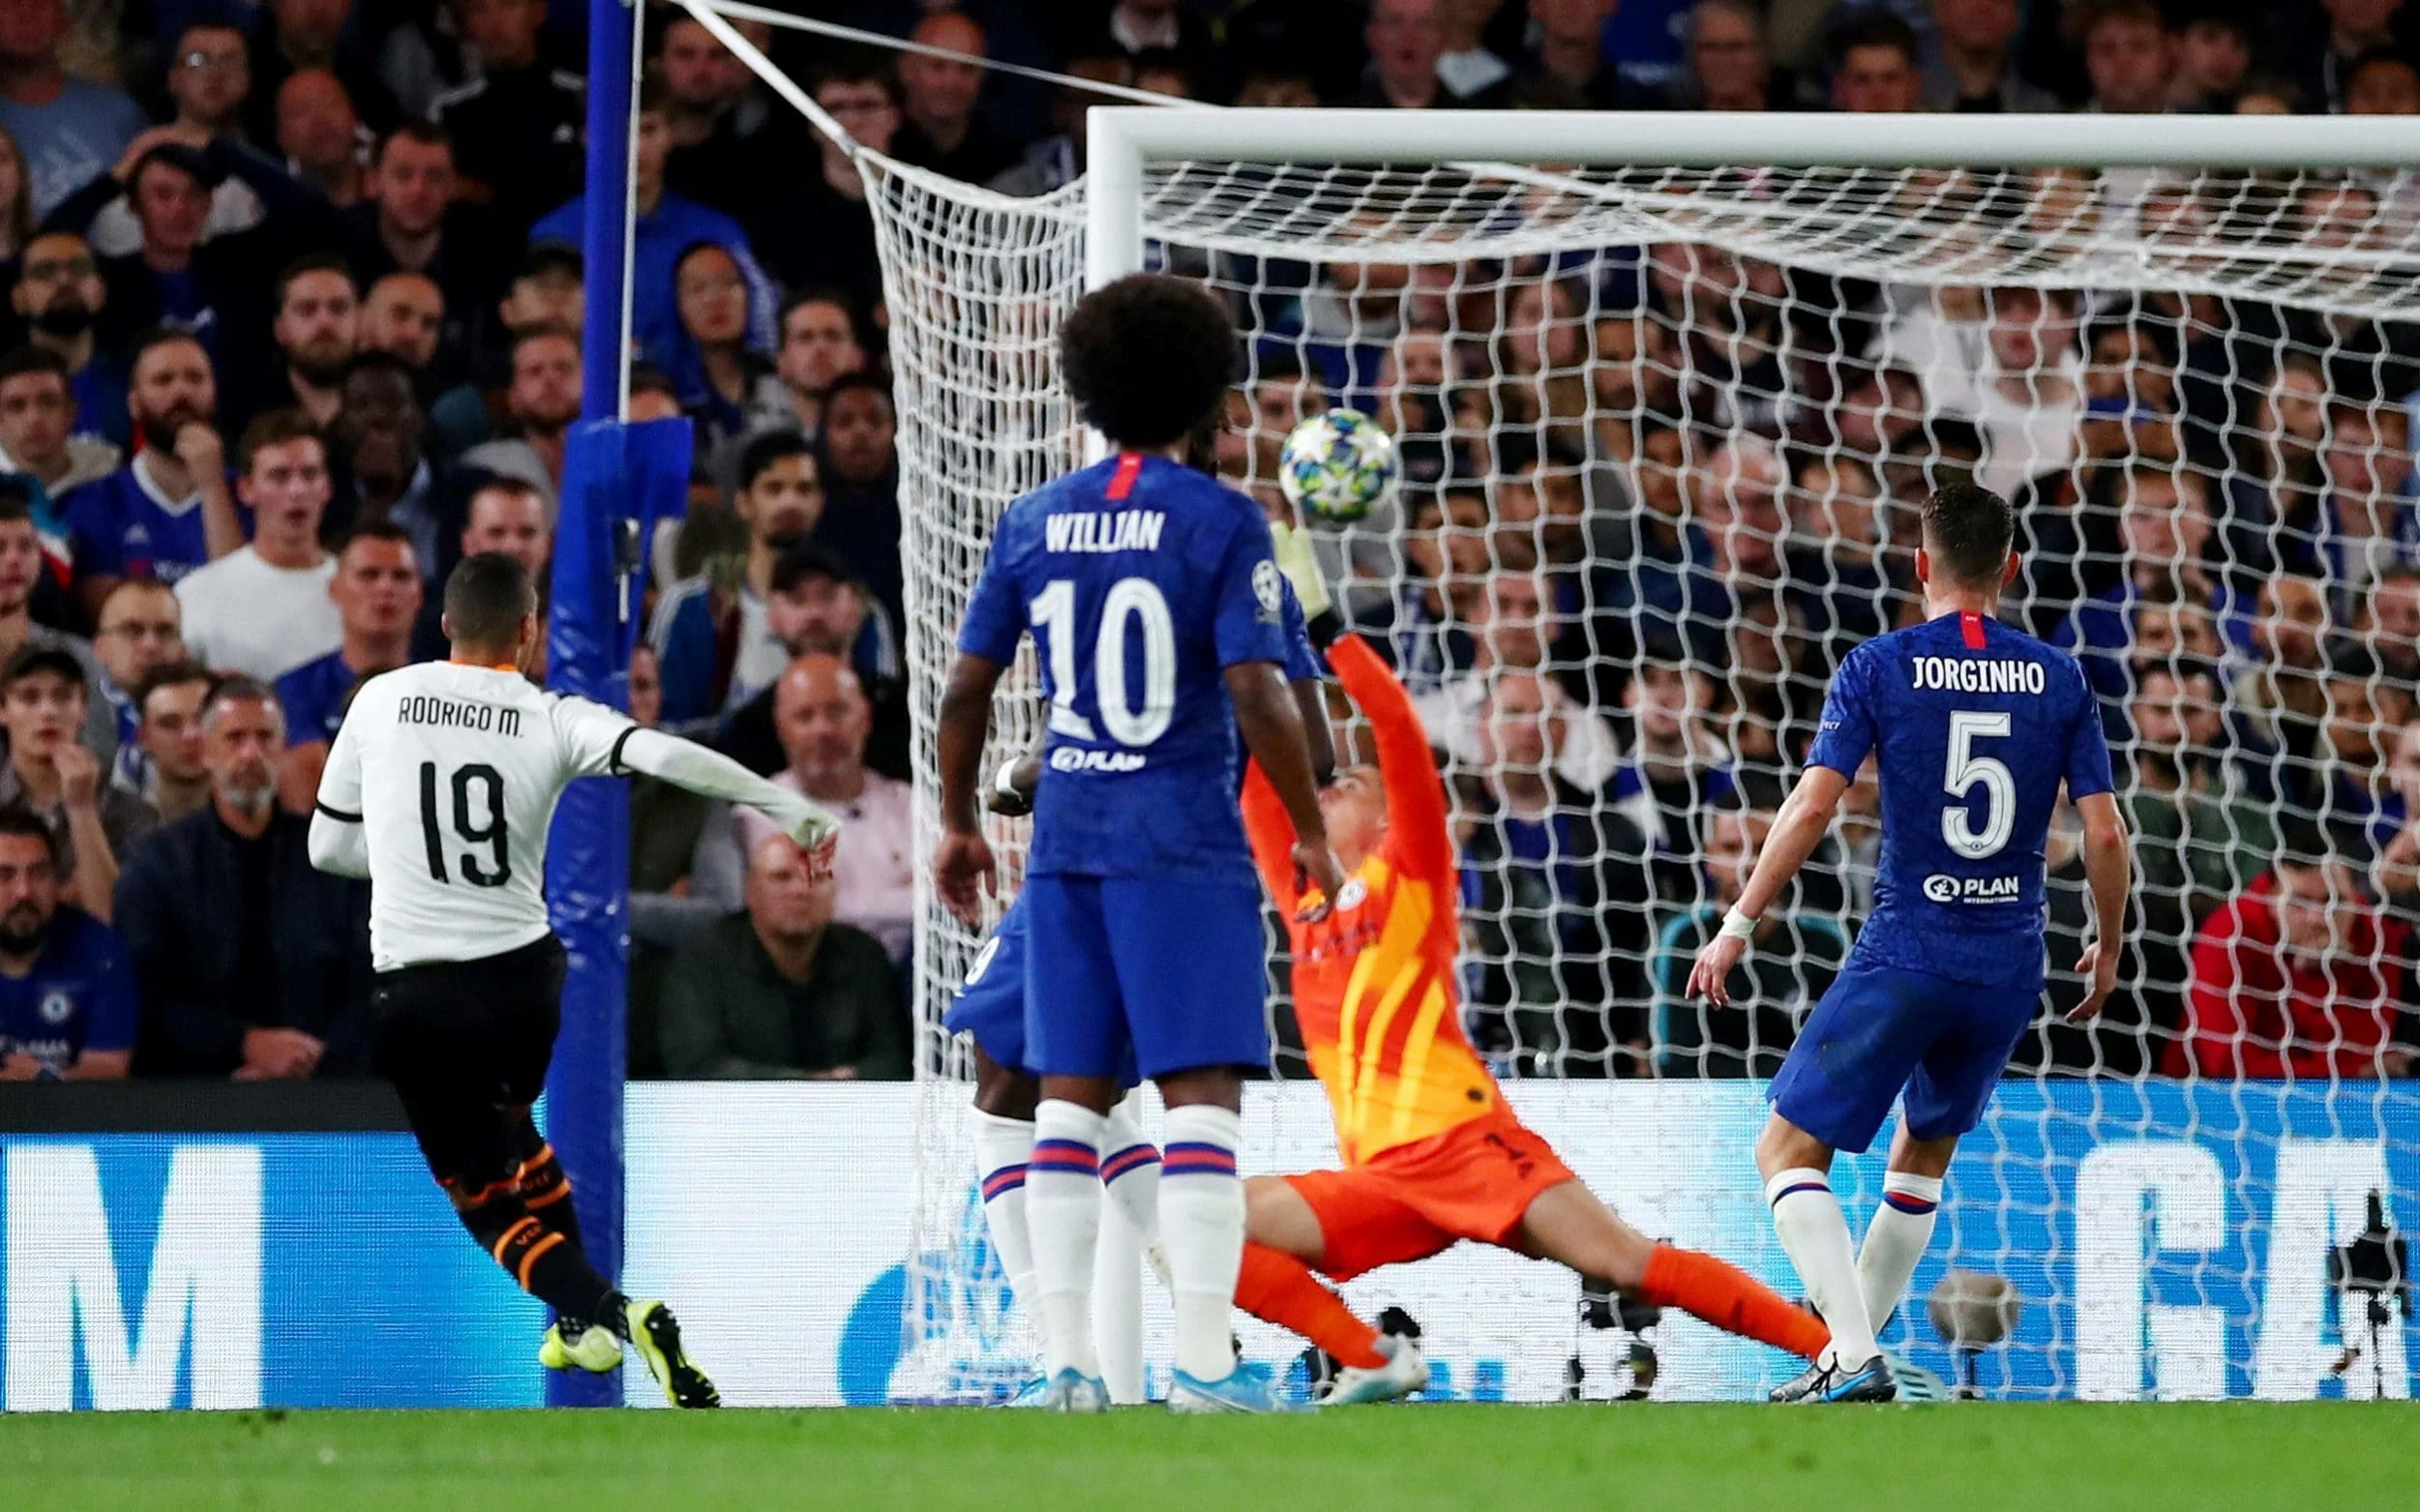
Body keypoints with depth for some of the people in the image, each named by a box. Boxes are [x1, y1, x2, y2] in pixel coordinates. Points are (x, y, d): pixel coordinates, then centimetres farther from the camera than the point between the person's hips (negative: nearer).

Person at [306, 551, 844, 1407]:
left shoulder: (380, 702, 0)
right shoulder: (552, 722, -4)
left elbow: (328, 846, 9)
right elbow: (662, 756, -20)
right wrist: (785, 806, -18)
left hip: (417, 999, -2)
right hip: (525, 976, 2)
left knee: (484, 1192, 5)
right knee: (503, 1126, 32)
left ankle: (607, 1313, -21)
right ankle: (579, 1328, 33)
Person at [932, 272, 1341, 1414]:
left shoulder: (1034, 522, 7)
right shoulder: (1222, 523, -6)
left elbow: (967, 687, 8)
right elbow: (1258, 695, -13)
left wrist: (959, 824, 20)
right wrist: (1312, 834, -4)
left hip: (1066, 839, 5)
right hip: (1184, 840, -4)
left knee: (1069, 1099, 8)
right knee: (1202, 1096, -5)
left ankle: (1065, 1361, 6)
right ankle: (1202, 1360, -13)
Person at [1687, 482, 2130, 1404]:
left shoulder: (1879, 668, -4)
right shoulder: (2058, 680, 4)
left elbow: (1813, 807, -12)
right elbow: (2104, 833, 2)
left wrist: (1738, 927, -5)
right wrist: (2109, 947, 17)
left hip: (1905, 958, -4)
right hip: (2011, 967, 5)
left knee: (1789, 1151, 0)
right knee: (1923, 1152, 27)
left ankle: (1854, 1359, -17)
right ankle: (1851, 1342, 29)